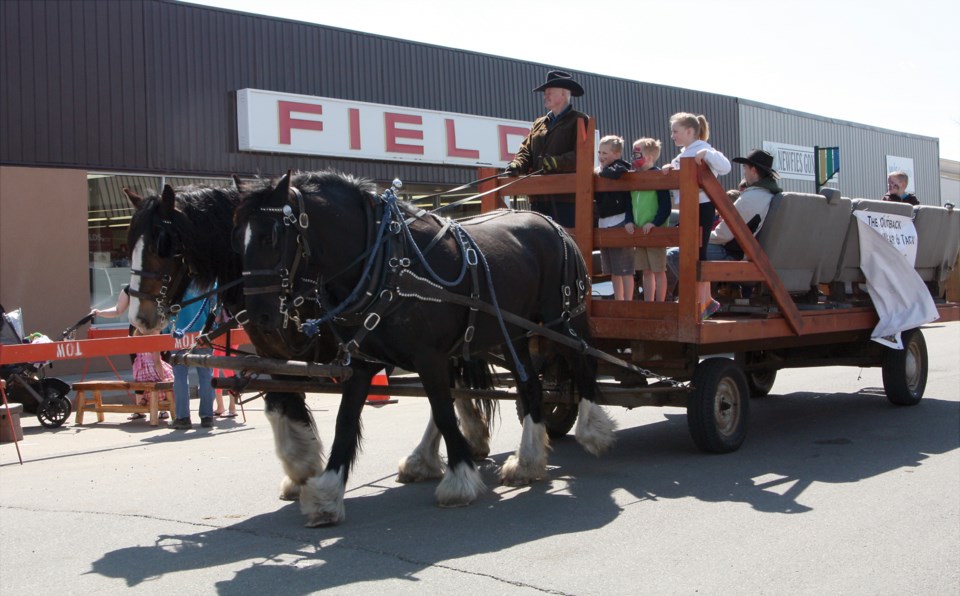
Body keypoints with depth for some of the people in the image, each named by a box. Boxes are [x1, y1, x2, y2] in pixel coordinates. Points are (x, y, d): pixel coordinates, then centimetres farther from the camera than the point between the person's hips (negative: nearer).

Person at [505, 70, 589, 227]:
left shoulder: (579, 121, 1)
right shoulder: (539, 123, 22)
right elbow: (526, 151, 15)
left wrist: (556, 162, -25)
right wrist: (516, 165, -6)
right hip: (539, 198, 7)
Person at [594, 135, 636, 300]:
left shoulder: (619, 166, -9)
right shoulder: (601, 171, 14)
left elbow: (618, 172, -34)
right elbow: (596, 197, 15)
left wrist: (601, 171, -19)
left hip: (619, 222, -9)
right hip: (603, 223, 9)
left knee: (624, 269, -5)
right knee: (613, 271, 14)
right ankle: (618, 302, 22)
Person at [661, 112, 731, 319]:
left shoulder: (702, 151, -12)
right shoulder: (683, 154, 16)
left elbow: (725, 167, -25)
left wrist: (706, 154, -34)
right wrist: (670, 169, 4)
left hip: (701, 207, -9)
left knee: (697, 255, -6)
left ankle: (701, 304, 0)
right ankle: (707, 301, 23)